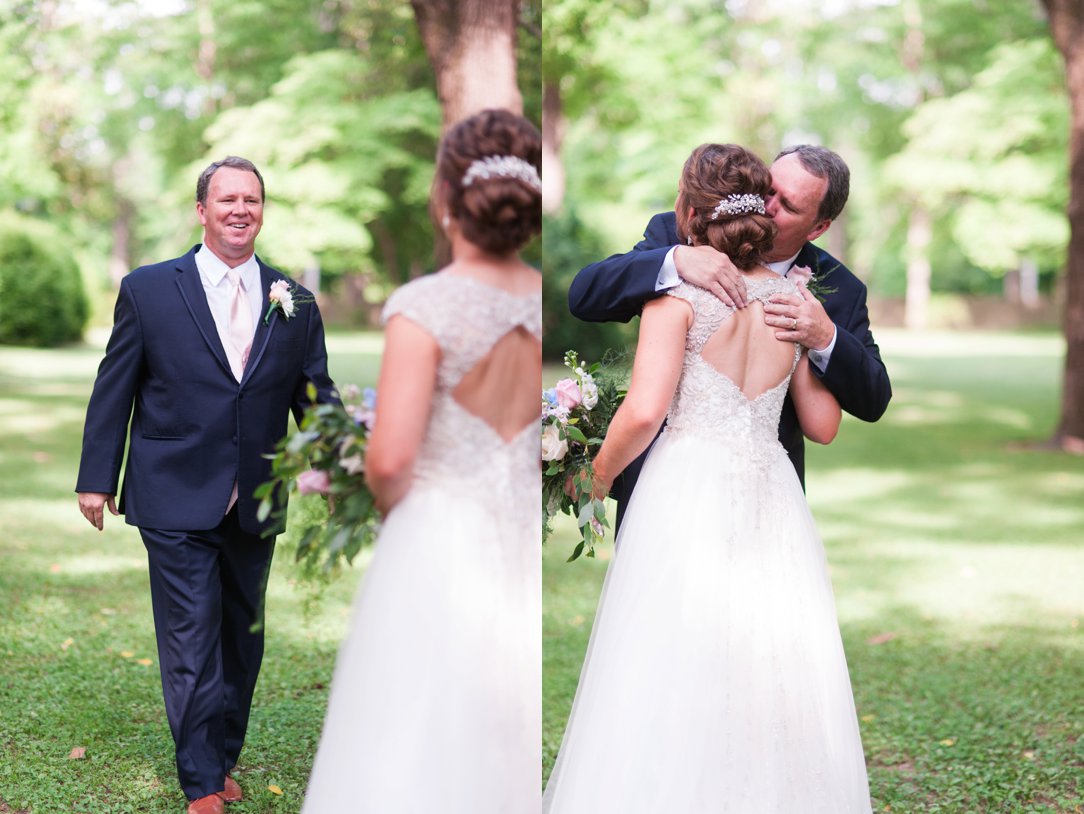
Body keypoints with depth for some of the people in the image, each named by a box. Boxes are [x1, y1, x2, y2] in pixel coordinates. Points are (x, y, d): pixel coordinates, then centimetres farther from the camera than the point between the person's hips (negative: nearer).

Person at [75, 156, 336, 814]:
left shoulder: (295, 301, 4)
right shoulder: (148, 289, -1)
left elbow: (316, 397, 6)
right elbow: (114, 390, 2)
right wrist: (98, 478, 1)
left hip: (256, 506, 3)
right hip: (177, 501, -3)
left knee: (243, 641, 15)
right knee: (192, 643, -1)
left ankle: (224, 759, 32)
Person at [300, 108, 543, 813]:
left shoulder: (425, 307, -13)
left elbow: (390, 460, -16)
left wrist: (395, 506, 4)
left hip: (440, 540, -4)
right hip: (530, 550, 4)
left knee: (422, 750, 6)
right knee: (518, 750, 13)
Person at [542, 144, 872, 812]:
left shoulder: (678, 292, -5)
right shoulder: (794, 297, 8)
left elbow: (644, 410, -15)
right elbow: (823, 425, 11)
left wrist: (600, 477, 2)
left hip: (688, 488, -4)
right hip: (771, 492, 5)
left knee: (676, 671, 1)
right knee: (771, 674, 10)